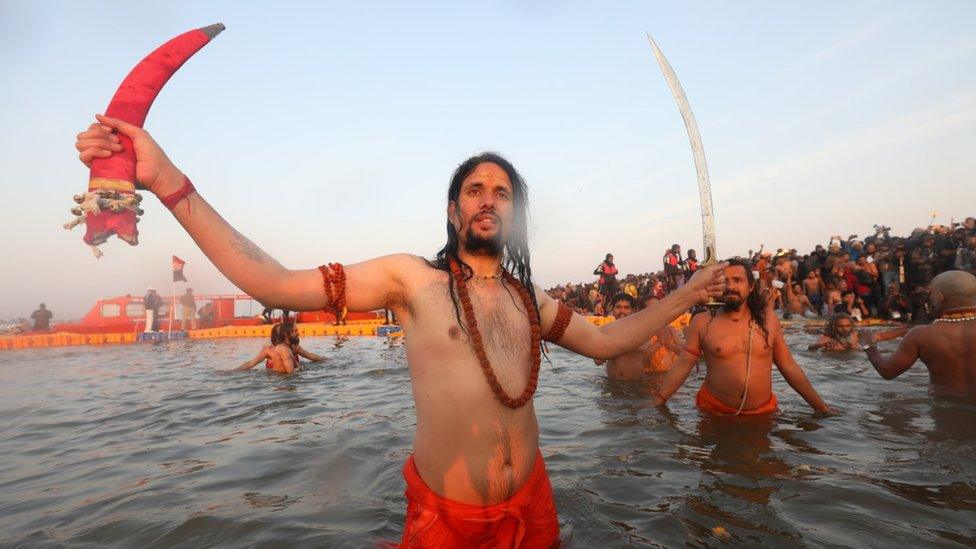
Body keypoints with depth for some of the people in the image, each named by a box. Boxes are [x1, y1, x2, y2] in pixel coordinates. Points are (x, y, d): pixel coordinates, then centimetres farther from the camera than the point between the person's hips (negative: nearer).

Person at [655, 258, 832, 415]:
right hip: (714, 411, -2)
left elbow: (789, 366, 6)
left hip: (763, 412, 2)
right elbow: (682, 365, -8)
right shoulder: (702, 321, -9)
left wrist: (822, 407, 7)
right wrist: (657, 403, -13)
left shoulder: (768, 319, -1)